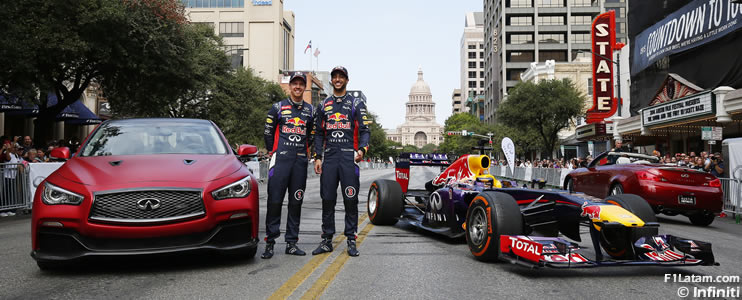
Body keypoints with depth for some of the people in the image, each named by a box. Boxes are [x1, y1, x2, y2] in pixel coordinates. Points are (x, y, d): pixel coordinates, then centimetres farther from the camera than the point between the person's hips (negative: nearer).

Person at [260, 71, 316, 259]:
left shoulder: (310, 110, 14)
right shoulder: (278, 107, 7)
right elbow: (268, 132, 10)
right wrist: (272, 152, 10)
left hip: (300, 161, 3)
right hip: (280, 159, -3)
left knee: (296, 202, 5)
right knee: (275, 200, -6)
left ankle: (291, 243, 11)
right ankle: (270, 242, 1)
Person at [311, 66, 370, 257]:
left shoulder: (356, 104, 8)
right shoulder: (323, 105, 17)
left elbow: (364, 130, 1)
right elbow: (319, 134, 16)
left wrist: (362, 149, -16)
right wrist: (317, 157, 7)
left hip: (349, 157, -3)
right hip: (329, 157, 3)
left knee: (351, 199, -2)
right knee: (327, 199, 3)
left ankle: (351, 241, 6)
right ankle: (327, 240, 12)